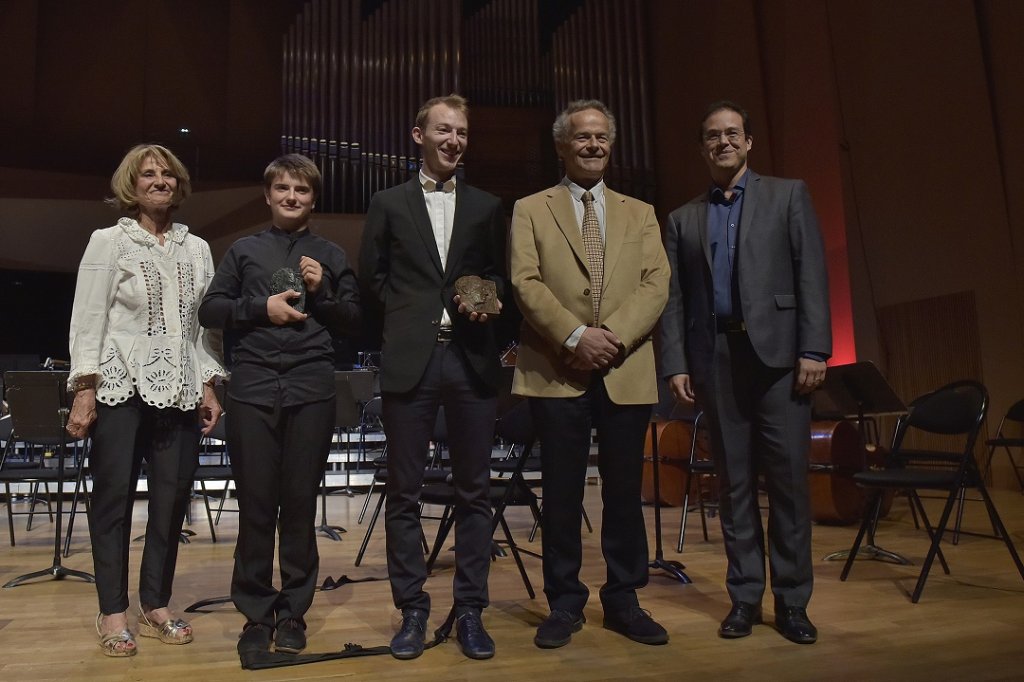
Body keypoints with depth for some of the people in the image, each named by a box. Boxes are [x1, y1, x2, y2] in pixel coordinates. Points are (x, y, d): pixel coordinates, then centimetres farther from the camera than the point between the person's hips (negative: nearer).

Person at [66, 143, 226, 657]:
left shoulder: (197, 249, 12)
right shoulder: (108, 242, 2)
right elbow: (87, 319, -3)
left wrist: (209, 385, 6)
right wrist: (84, 389, -10)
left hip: (180, 392, 4)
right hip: (121, 388, -3)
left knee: (172, 498, 4)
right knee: (113, 496, 3)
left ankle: (155, 606, 18)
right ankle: (113, 612, 14)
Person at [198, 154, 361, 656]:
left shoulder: (330, 256, 13)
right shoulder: (244, 250, 12)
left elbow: (353, 322, 12)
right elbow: (210, 310, 8)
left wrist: (321, 292, -5)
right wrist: (261, 307, -7)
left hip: (312, 389, 0)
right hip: (253, 388, 0)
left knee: (300, 503, 5)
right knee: (255, 503, 3)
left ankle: (293, 613, 18)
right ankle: (256, 614, 17)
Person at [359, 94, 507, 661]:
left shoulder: (487, 206, 13)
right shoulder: (388, 204, 9)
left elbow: (499, 274, 16)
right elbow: (370, 277, 11)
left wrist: (487, 298, -4)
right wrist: (405, 311, 2)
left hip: (472, 359, 1)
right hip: (409, 360, -1)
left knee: (473, 492, 5)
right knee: (404, 493, 4)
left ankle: (469, 611, 18)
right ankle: (412, 611, 18)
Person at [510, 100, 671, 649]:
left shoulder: (640, 213, 16)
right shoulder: (530, 210, 9)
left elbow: (655, 285, 3)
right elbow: (526, 283, -4)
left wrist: (613, 336, -13)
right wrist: (575, 336, -17)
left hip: (627, 373, 2)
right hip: (557, 372, -2)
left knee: (624, 491, 8)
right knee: (562, 494, 5)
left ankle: (623, 600, 23)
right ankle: (564, 604, 19)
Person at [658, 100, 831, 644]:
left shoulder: (787, 196, 10)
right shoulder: (682, 219, 15)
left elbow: (812, 274, 1)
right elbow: (674, 298, 10)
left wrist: (814, 348, -8)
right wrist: (675, 364, 2)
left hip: (777, 352, -2)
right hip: (714, 359, 2)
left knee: (788, 479, 0)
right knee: (734, 483, 6)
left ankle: (792, 600, 13)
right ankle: (745, 597, 17)